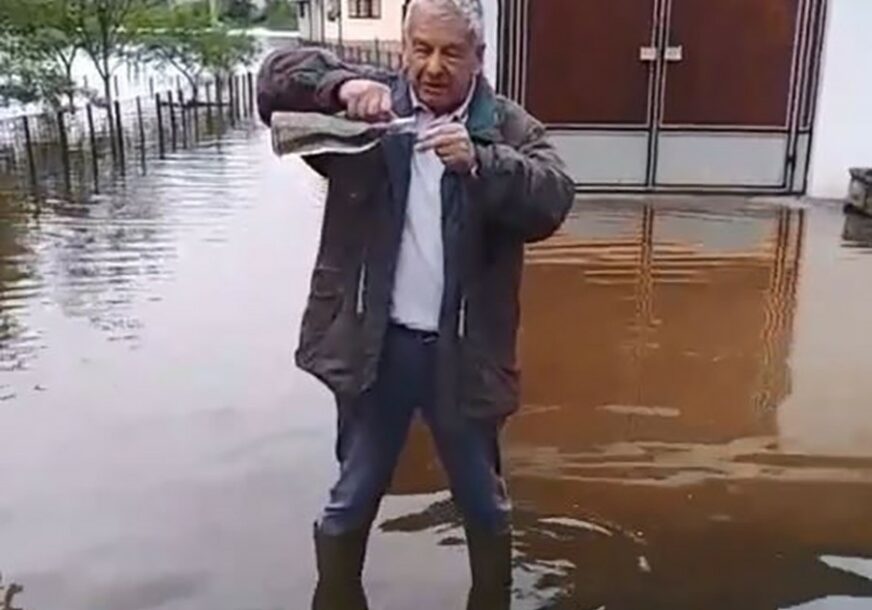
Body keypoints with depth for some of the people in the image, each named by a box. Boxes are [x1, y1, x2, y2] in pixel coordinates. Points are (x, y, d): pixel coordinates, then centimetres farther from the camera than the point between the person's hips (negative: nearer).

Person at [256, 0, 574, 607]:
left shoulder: (511, 127, 0)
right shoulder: (370, 108, 1)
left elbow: (554, 199, -14)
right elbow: (277, 74, -4)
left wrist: (480, 160, -30)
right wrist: (341, 85, -23)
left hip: (462, 350, 1)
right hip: (374, 345, 0)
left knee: (485, 503, 19)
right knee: (351, 501, 16)